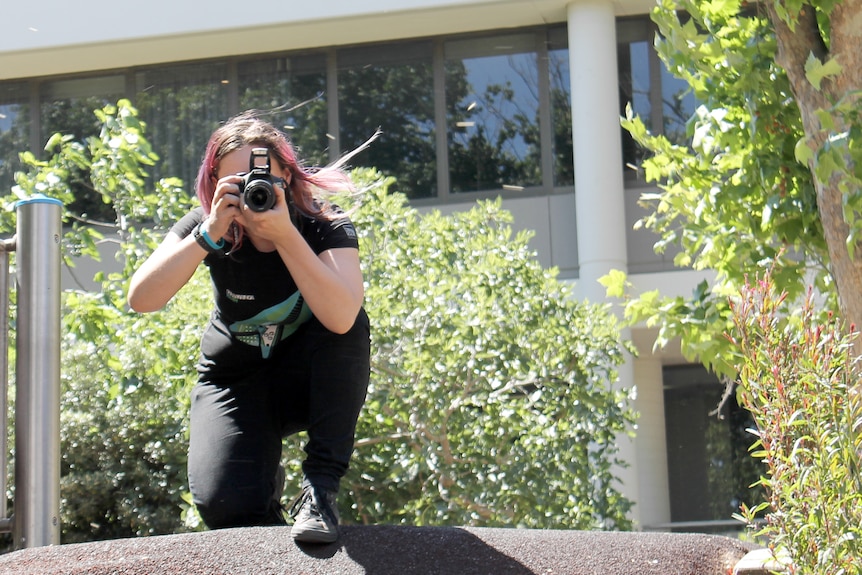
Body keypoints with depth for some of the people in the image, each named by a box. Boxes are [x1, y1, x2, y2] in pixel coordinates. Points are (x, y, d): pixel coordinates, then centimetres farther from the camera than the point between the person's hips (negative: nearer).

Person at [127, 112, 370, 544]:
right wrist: (211, 232, -37)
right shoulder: (210, 225, -15)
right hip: (235, 384, 0)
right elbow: (141, 299, -29)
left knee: (345, 321, -34)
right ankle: (266, 482, 14)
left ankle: (320, 486, -24)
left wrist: (285, 234, -44)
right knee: (225, 506, -25)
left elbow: (341, 317, -39)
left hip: (312, 379, 0)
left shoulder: (326, 227, -21)